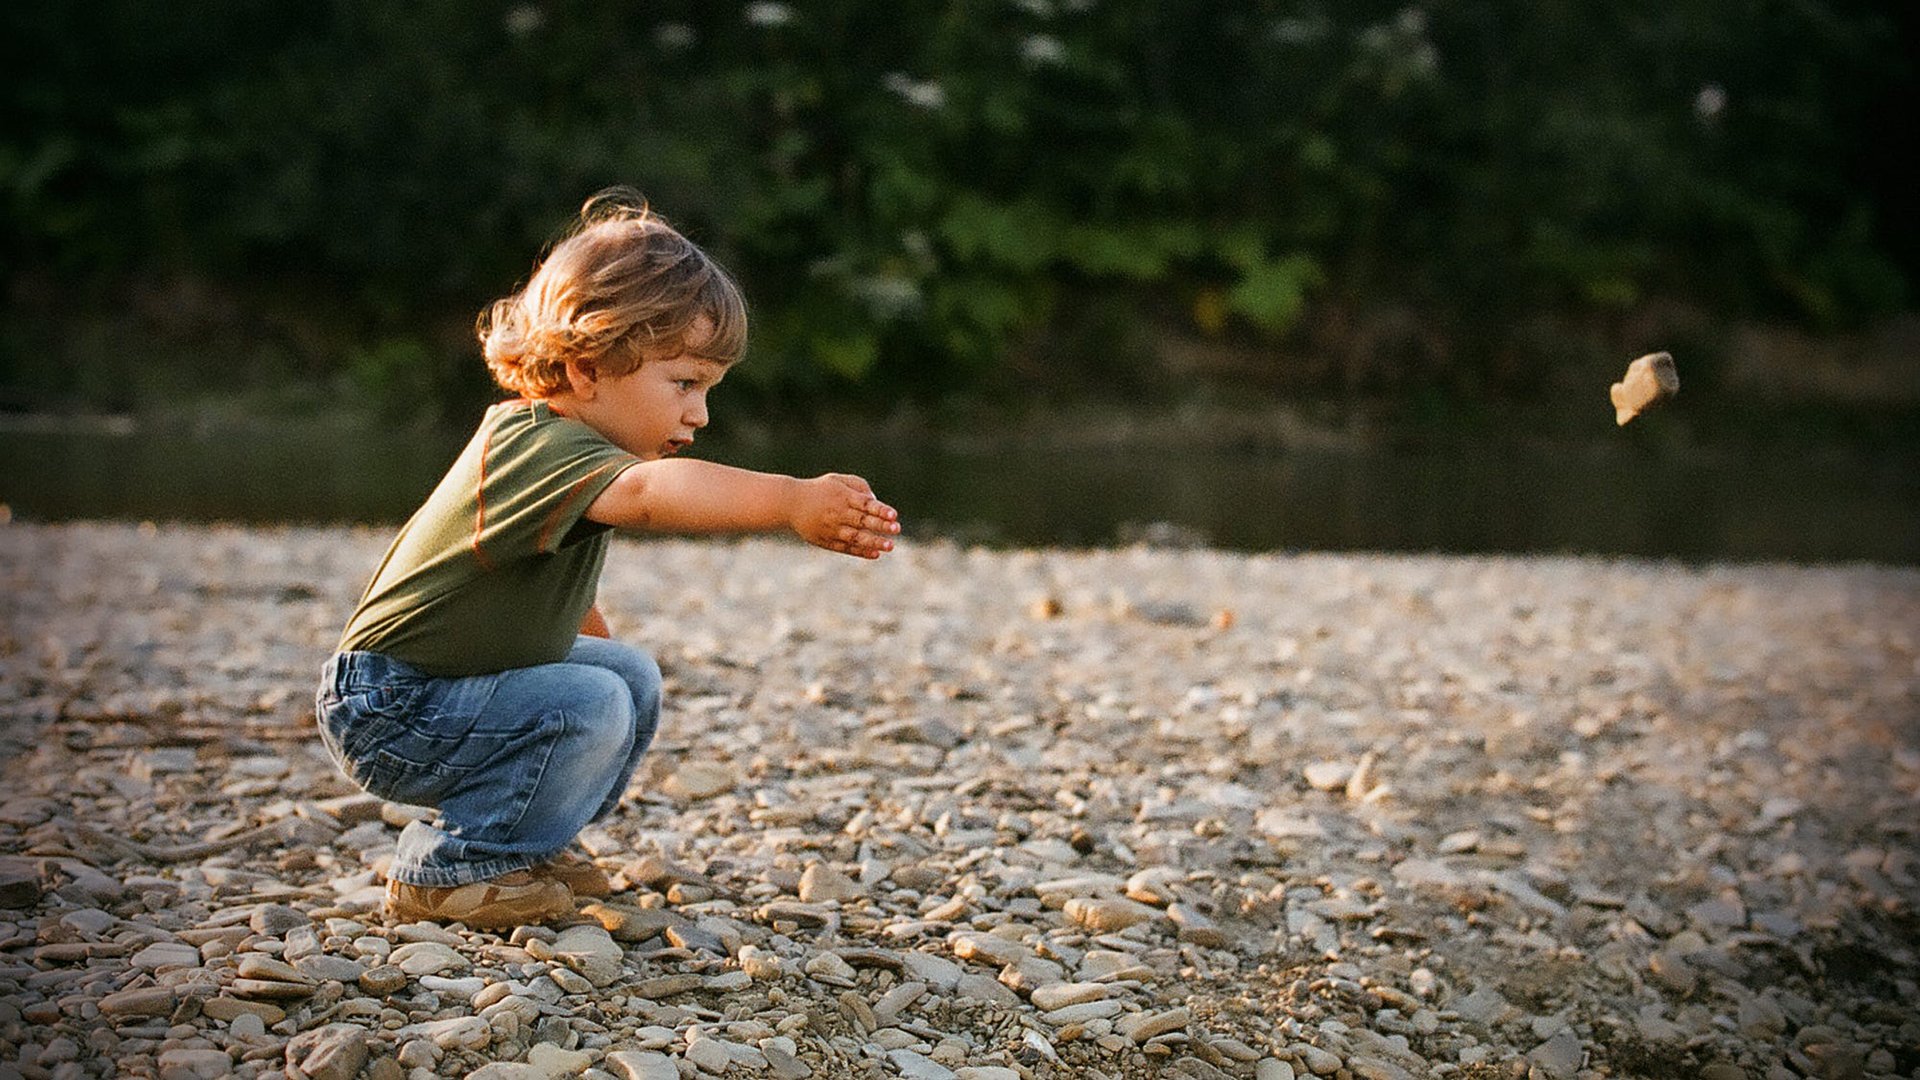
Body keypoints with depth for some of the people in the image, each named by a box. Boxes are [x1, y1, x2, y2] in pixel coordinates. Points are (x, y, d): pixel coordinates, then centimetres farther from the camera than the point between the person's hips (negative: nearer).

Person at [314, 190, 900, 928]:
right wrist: (792, 501, -58)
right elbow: (645, 492, -49)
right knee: (590, 708, -23)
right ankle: (445, 873, -9)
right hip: (389, 713, -10)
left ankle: (526, 843, 17)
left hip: (457, 687, 10)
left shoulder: (555, 443, 7)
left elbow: (569, 603, 24)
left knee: (630, 675, 9)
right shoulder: (539, 446, -26)